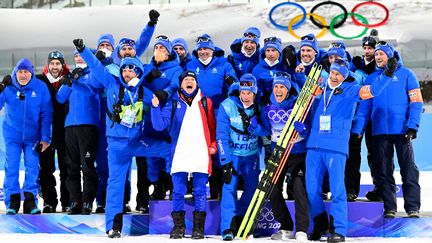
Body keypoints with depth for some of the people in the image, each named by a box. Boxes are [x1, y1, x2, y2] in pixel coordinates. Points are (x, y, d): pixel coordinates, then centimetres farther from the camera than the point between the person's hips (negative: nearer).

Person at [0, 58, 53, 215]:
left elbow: (46, 114, -4)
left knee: (33, 168, 0)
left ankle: (30, 202, 8)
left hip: (32, 136, 0)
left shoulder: (40, 87, -8)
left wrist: (45, 137, -5)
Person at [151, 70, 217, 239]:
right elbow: (160, 125, -2)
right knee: (178, 192, 3)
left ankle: (199, 227, 9)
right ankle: (178, 226, 11)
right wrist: (156, 107, -15)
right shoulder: (173, 103, 8)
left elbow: (213, 127, 14)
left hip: (201, 155, 0)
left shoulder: (205, 102, 11)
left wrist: (213, 145, 2)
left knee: (200, 193, 3)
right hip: (179, 154, 0)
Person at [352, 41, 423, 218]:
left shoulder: (405, 74, 4)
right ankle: (389, 207, 12)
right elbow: (364, 106, 11)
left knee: (408, 168, -2)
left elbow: (416, 101, -2)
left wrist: (413, 126, -12)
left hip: (402, 130, -3)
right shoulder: (372, 78, 14)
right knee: (383, 171, 5)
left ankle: (413, 208, 2)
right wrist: (358, 128, 0)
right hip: (380, 131, 3)